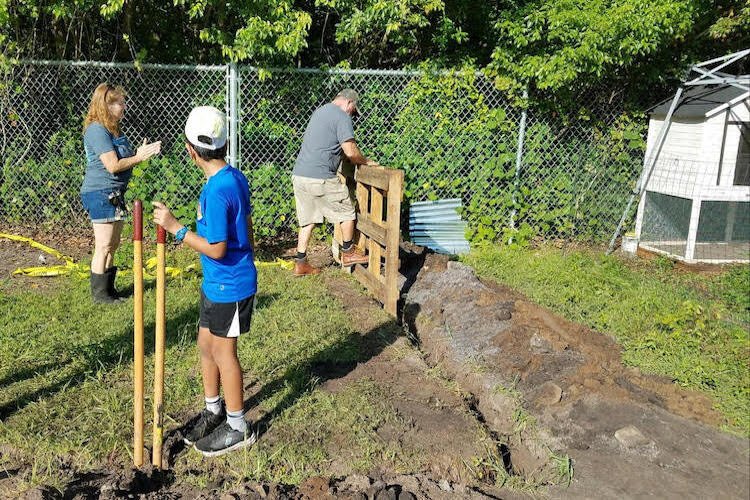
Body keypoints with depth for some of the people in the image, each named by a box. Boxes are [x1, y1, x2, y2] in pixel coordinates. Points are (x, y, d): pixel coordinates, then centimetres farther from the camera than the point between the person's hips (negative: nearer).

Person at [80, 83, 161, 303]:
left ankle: (108, 289, 27)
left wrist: (141, 153, 5)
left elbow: (122, 158, 20)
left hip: (114, 193, 10)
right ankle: (99, 293, 7)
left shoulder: (113, 129, 15)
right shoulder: (96, 130, -15)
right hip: (101, 193, -10)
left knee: (113, 244, 16)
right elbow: (113, 165, -20)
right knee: (104, 246, -3)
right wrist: (139, 157, -13)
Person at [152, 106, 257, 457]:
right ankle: (214, 410, 38)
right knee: (206, 345, 19)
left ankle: (237, 428, 22)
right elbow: (246, 227, 14)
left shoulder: (216, 191, -25)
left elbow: (216, 249, -24)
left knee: (223, 351, 5)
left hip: (229, 286, -9)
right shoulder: (236, 178, 3)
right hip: (217, 283, 9)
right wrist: (244, 258, 27)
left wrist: (176, 227, -19)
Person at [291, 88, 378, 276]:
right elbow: (350, 152, -15)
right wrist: (366, 161, 5)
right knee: (347, 212, 9)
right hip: (320, 178, -9)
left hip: (299, 175, 9)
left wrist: (358, 159, 28)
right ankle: (348, 253, 21)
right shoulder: (342, 116, -8)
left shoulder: (320, 111, 21)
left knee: (307, 220, 14)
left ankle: (300, 263, 16)